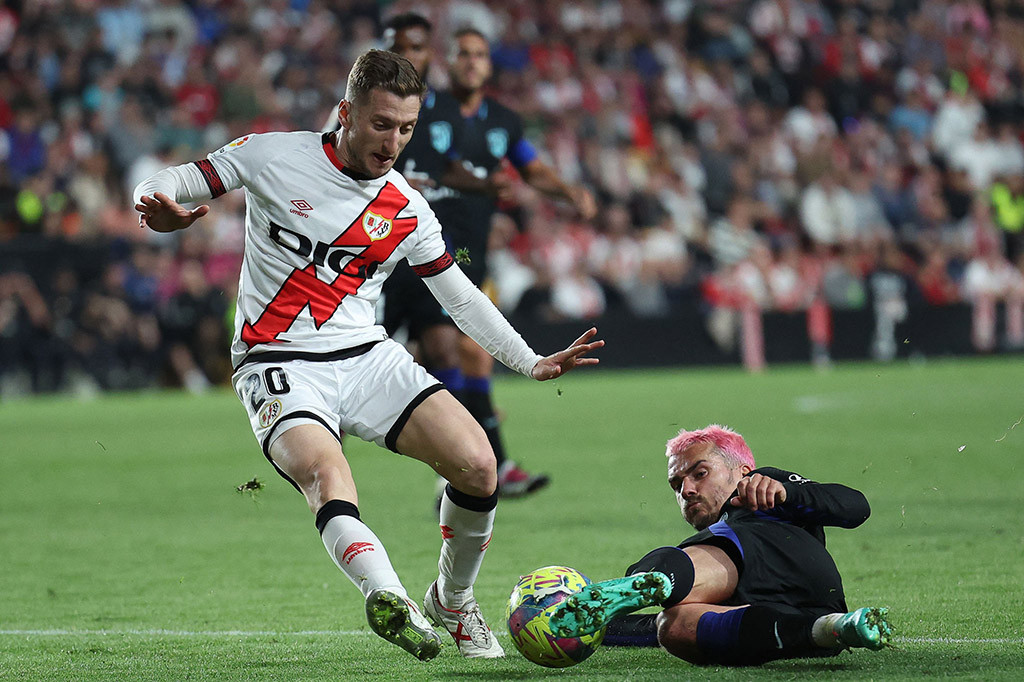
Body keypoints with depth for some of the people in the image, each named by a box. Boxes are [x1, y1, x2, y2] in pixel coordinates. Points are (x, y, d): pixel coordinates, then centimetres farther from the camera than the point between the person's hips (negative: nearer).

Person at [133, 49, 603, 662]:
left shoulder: (409, 211, 7)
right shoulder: (274, 157, -3)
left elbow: (461, 296, 17)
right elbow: (173, 183, 3)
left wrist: (532, 363, 9)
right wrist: (156, 204, -22)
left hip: (366, 355, 4)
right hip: (279, 364, -4)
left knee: (477, 465, -13)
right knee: (327, 476, -33)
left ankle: (453, 601, 11)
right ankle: (390, 598, -58)